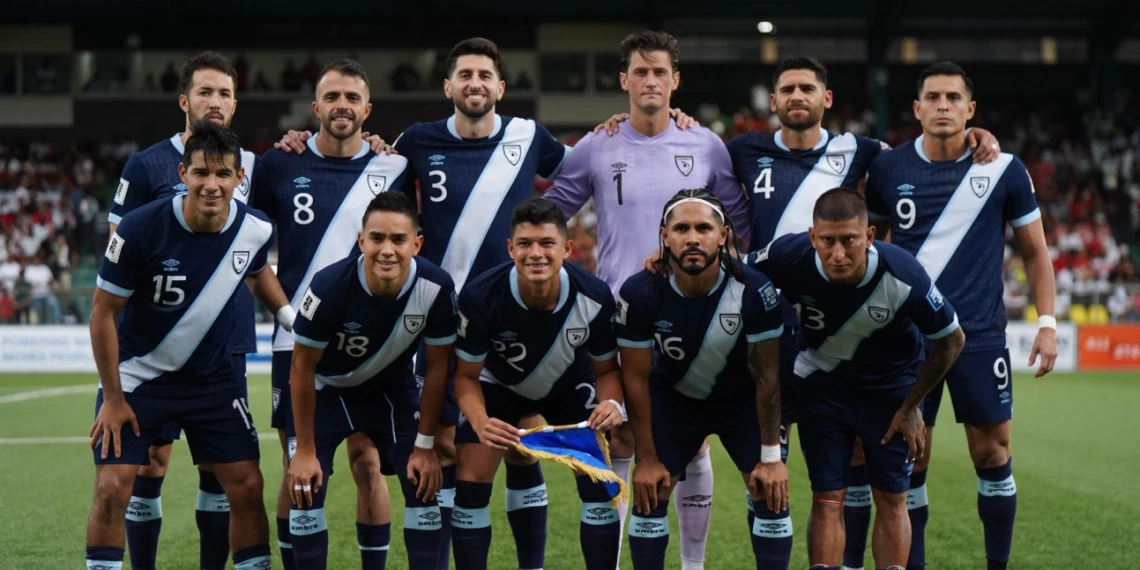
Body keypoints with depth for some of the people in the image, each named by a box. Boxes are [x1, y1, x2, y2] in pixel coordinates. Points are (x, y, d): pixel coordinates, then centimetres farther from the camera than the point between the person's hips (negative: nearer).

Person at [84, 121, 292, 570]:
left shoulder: (254, 229, -12)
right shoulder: (141, 229, -24)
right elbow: (104, 312, -13)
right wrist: (112, 397, -11)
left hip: (212, 376, 3)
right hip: (137, 375, -3)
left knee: (246, 486, -1)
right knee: (112, 488, -11)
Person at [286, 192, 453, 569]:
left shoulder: (436, 289, -26)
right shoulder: (330, 286, -33)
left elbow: (437, 367, -10)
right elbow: (303, 368, -19)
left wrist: (425, 445, -7)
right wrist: (305, 450, -14)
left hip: (393, 388, 2)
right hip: (328, 389, -2)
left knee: (424, 485, -7)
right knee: (306, 489, -12)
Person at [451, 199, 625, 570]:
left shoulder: (595, 299, -29)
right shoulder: (480, 298, -34)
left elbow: (606, 369, -12)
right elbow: (466, 375, -20)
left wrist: (612, 403, -34)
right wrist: (481, 423, -40)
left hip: (571, 386, 1)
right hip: (499, 385, -1)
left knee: (601, 480, -11)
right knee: (470, 482, -12)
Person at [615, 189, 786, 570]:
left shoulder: (753, 291, -30)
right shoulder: (639, 293, -27)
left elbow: (767, 375, -19)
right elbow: (636, 379, -15)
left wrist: (771, 456, -15)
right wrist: (647, 458, -11)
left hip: (741, 400, 0)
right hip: (673, 398, 1)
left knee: (771, 494, -7)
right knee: (650, 495, -3)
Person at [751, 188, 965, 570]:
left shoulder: (902, 277, -32)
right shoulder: (790, 257, -30)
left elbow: (952, 340, -14)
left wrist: (911, 407, -8)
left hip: (890, 387, -1)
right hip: (821, 384, 1)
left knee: (892, 499, 0)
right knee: (827, 499, -2)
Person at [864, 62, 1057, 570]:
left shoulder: (1003, 169, -1)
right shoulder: (888, 170, 1)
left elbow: (1035, 251, 7)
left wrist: (1047, 323, -1)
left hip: (980, 337, -1)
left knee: (992, 453, 2)